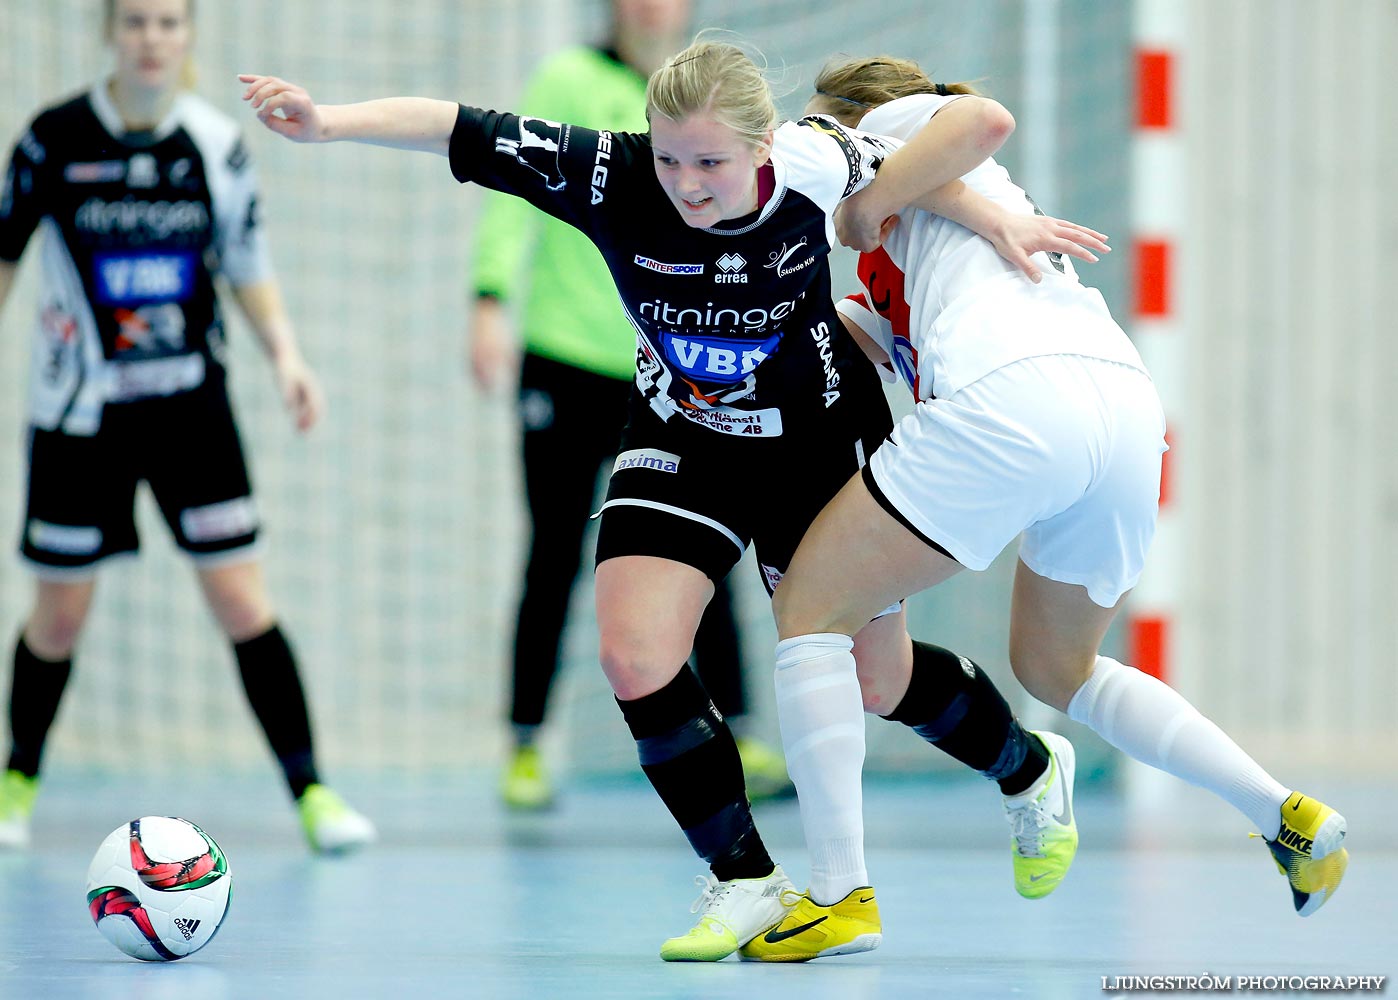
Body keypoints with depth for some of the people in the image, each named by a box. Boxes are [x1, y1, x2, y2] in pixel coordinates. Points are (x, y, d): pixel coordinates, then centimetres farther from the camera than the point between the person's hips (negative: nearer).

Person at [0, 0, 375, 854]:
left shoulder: (217, 144, -3)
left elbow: (248, 265, 8)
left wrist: (286, 353, -6)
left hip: (191, 401, 1)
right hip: (80, 411, -1)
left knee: (243, 599, -5)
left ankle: (311, 791, -1)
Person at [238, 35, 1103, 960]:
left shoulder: (812, 169, -28)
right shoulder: (609, 175, -28)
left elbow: (935, 146, -8)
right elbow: (459, 133, -33)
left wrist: (989, 210, -18)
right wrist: (327, 122, -43)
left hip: (821, 442, -1)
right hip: (681, 444, 1)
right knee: (635, 656, -17)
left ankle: (1028, 768, 44)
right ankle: (746, 880, 2)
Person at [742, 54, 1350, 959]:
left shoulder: (891, 121, 19)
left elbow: (988, 116, -2)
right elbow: (854, 338, 31)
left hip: (1010, 393, -8)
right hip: (1130, 402, 9)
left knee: (811, 609, 6)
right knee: (1055, 670, 29)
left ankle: (839, 892, -4)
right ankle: (1289, 816, 18)